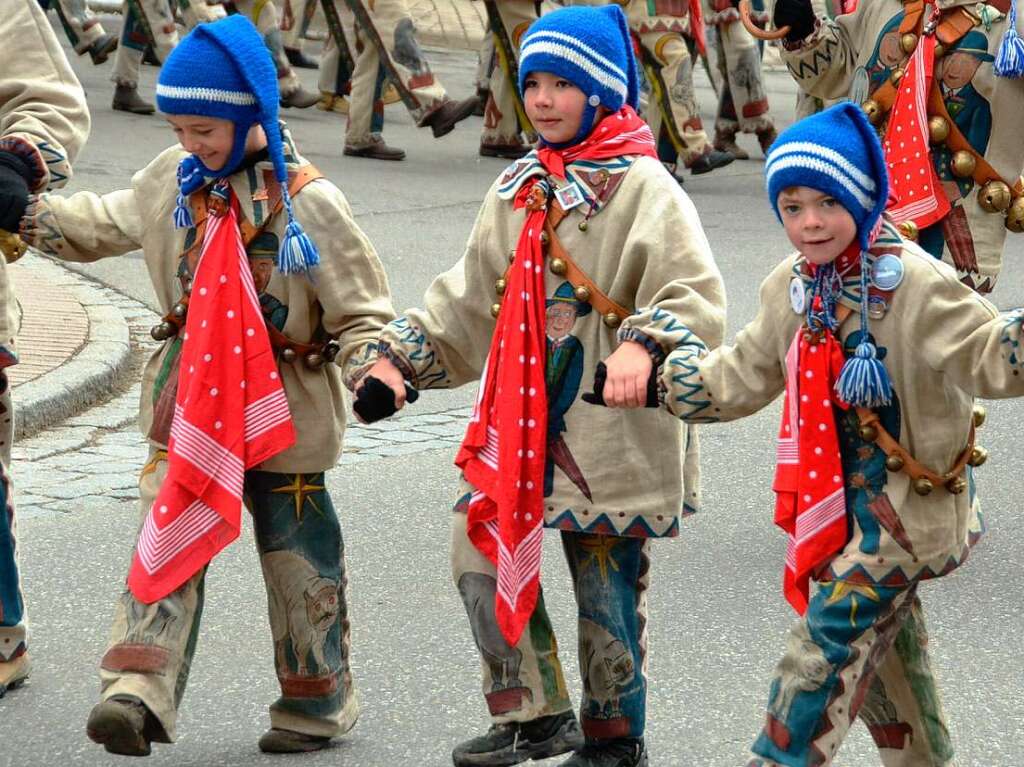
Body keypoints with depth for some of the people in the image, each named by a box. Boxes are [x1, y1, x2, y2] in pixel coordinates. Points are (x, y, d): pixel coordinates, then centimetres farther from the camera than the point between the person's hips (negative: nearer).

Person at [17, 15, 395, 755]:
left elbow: (362, 311, -11)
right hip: (188, 404, 4)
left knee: (299, 559, 9)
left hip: (282, 414, -4)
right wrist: (28, 215, 14)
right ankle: (139, 691, -12)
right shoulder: (174, 179, 2)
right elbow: (108, 222, 20)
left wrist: (371, 364, -29)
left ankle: (315, 702, 23)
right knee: (166, 546, -6)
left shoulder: (308, 203, -14)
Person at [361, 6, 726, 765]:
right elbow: (469, 299, 19)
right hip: (524, 418, 7)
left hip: (615, 428, -7)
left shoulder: (643, 189, -10)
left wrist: (645, 347, -37)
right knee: (482, 545, 3)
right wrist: (401, 355, 10)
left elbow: (697, 298, -20)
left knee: (608, 577, 1)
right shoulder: (520, 192, 12)